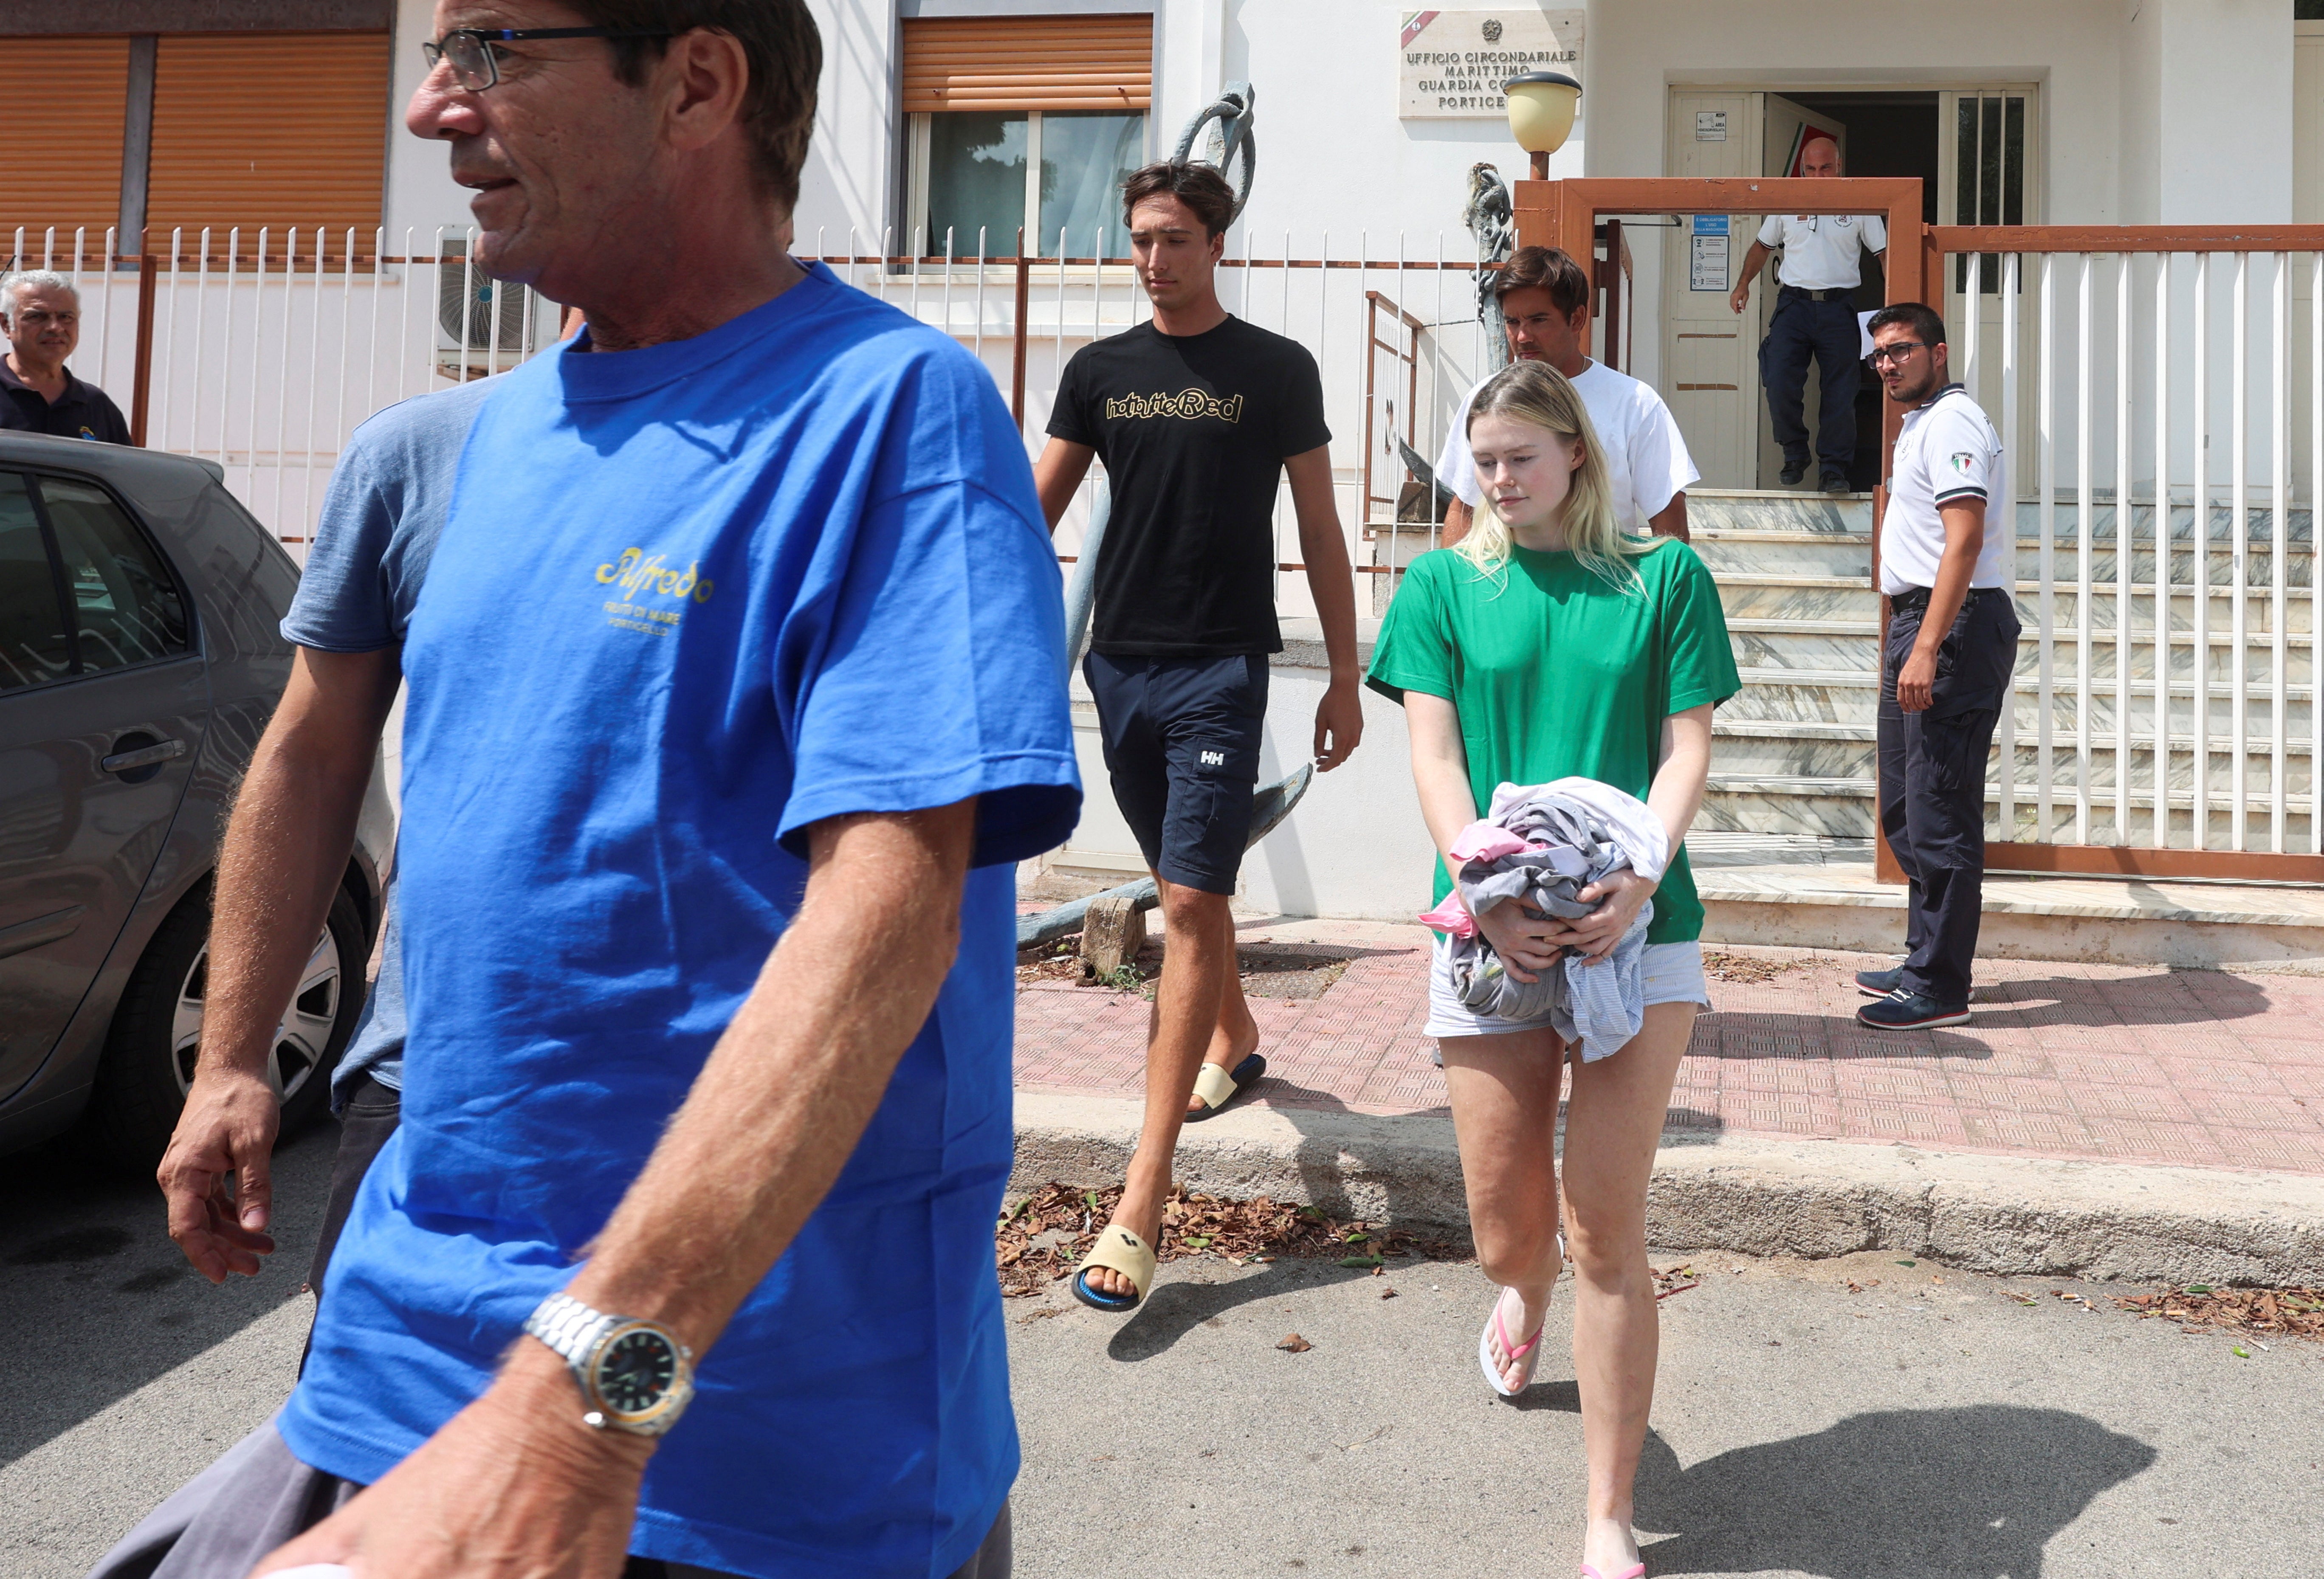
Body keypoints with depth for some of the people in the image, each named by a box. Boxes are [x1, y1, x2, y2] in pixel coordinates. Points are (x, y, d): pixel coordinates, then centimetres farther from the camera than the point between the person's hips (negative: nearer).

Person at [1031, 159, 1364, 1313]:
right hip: (1121, 664, 4)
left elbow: (1320, 531, 5)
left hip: (1221, 666, -4)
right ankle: (1235, 1042, 44)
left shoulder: (1277, 371, 2)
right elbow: (1036, 512, 9)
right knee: (1184, 887, 17)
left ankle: (1141, 1201, -12)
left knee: (1190, 903, -10)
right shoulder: (1100, 370, 10)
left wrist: (1345, 678, 3)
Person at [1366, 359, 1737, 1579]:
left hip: (1636, 928, -1)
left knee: (1605, 1231, -2)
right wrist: (1486, 890, -15)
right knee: (1505, 1230, 7)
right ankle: (1524, 1294, 48)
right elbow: (1433, 755, 1)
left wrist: (1640, 874, -16)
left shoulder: (1663, 576, 7)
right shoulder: (1445, 584, 8)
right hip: (1490, 930, 1)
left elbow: (1687, 747, 1)